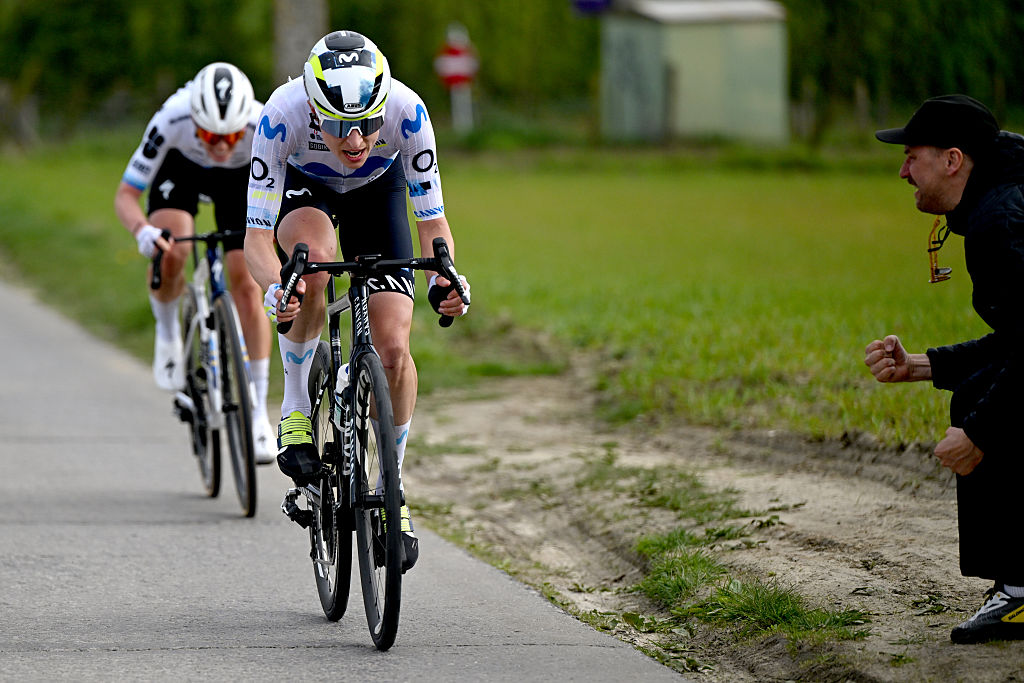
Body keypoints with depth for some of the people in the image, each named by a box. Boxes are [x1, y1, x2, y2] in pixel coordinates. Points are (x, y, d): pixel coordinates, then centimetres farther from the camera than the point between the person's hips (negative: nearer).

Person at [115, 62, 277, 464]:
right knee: (168, 255, -29)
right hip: (181, 168, 0)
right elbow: (125, 195, -32)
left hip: (242, 177, 0)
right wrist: (141, 231, -53)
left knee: (247, 287, -11)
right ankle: (168, 332, 4)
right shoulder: (171, 122, -40)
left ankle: (259, 413, -1)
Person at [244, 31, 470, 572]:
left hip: (377, 188, 1)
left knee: (392, 348, -13)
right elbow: (257, 235, -36)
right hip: (302, 186, -1)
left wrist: (442, 277, -46)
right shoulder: (282, 115, -38)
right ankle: (295, 405, -17)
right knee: (315, 254, -38)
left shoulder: (406, 111, -36)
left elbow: (432, 220, -26)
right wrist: (274, 286, -56)